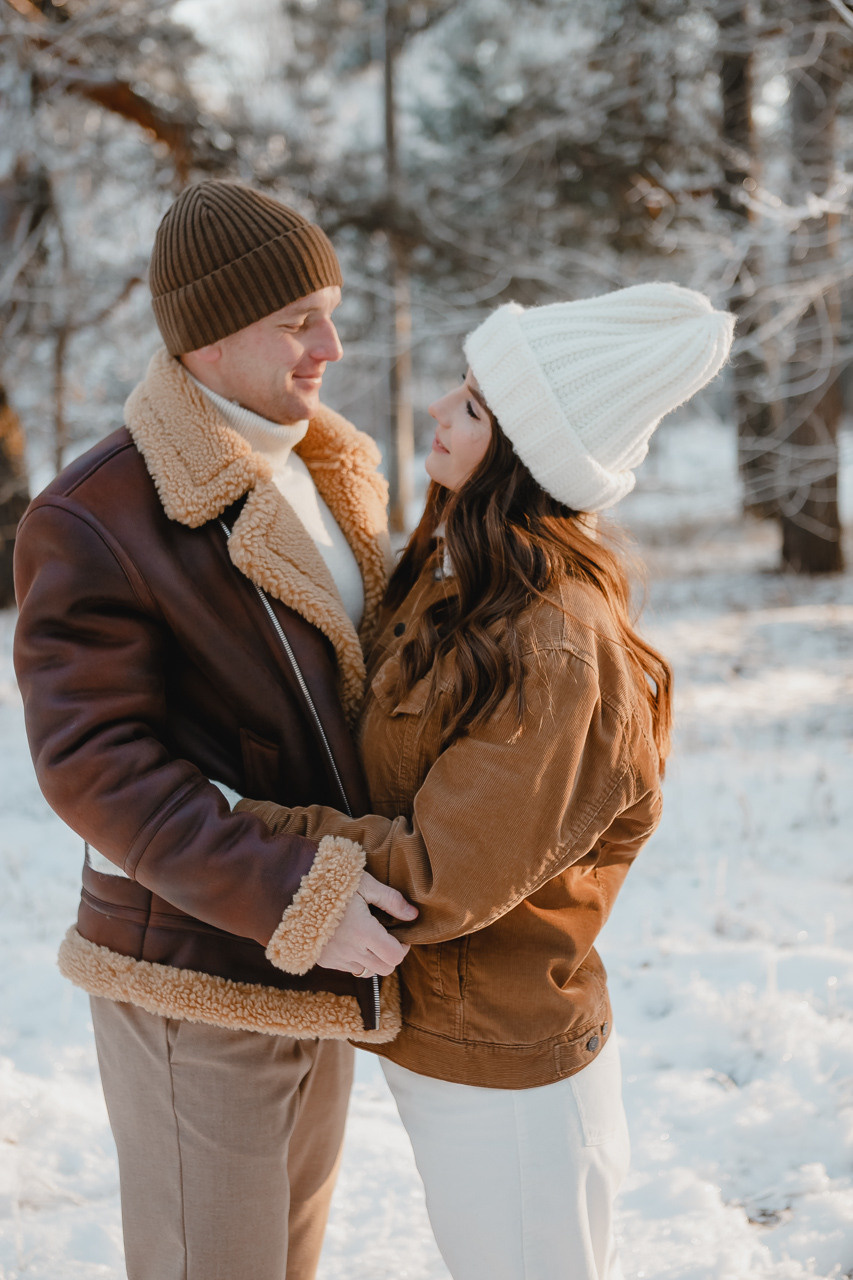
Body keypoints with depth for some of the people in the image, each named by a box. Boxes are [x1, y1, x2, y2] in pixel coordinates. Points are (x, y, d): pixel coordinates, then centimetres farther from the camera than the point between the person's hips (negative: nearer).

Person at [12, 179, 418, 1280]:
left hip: (317, 965, 8)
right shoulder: (92, 522, -19)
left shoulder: (323, 477, 7)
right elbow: (96, 762, -24)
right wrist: (295, 896, -30)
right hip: (198, 979, -8)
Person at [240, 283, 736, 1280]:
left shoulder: (551, 656, -29)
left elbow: (442, 879, -26)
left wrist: (238, 827, -21)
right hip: (436, 1037, 8)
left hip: (501, 1082, -8)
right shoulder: (459, 576, -1)